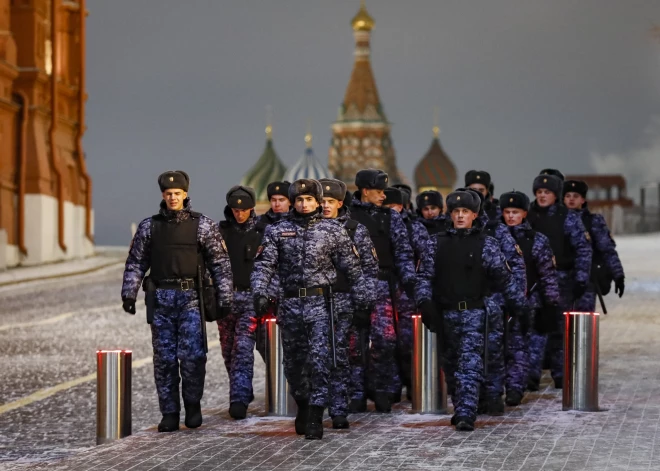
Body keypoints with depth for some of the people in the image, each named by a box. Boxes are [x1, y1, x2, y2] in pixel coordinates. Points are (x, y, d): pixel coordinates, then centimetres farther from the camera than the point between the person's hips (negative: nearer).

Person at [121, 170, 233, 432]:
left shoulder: (203, 225, 2)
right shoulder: (149, 226, 8)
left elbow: (220, 263, 2)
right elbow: (135, 263, 11)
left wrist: (224, 297, -2)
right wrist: (129, 293, 2)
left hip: (190, 297, -2)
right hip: (160, 299, 2)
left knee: (192, 355, -10)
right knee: (164, 358, 3)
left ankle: (193, 404, 10)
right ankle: (169, 414, 9)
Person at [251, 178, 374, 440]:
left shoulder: (333, 231, 4)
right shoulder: (277, 231, 7)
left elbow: (351, 268, 5)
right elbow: (264, 264, 0)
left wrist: (363, 298, 2)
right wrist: (260, 292, -16)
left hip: (321, 303, -2)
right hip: (291, 303, 3)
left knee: (319, 359, -11)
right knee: (293, 361, 11)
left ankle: (315, 418, -11)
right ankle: (303, 407, 32)